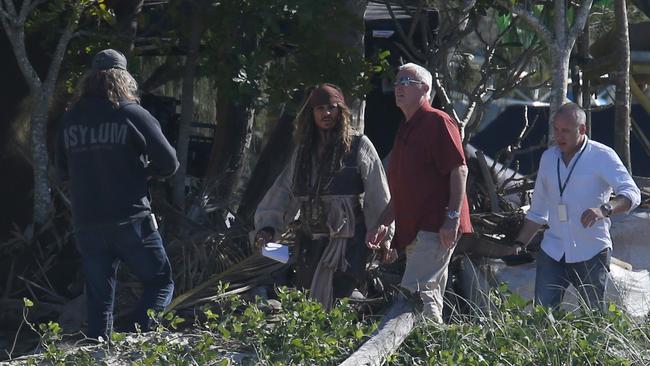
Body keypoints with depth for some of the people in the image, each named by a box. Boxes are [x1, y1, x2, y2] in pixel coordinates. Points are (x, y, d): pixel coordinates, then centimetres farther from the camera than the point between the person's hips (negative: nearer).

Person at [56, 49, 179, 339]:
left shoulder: (70, 119, 6)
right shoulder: (132, 114, -6)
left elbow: (63, 171, 16)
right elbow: (168, 163, -3)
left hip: (86, 224, 4)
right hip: (130, 220, -4)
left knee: (99, 297, 11)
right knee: (160, 282, 8)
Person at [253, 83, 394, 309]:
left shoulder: (359, 146, 0)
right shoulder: (303, 151, 15)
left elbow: (378, 196, -1)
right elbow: (284, 192, 16)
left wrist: (384, 235, -4)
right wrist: (267, 227, 4)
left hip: (346, 241, -6)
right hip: (310, 243, 6)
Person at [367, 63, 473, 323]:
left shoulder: (438, 122, -6)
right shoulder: (406, 130, 23)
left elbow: (459, 170, -14)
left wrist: (452, 217, -22)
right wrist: (380, 226, 21)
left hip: (436, 228, -10)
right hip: (412, 231, 10)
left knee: (414, 292, -19)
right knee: (430, 297, 8)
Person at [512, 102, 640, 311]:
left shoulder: (602, 156, -3)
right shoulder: (548, 158, 13)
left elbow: (632, 194, -16)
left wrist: (605, 209, -35)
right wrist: (520, 244, 12)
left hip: (591, 253, -4)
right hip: (553, 252, 4)